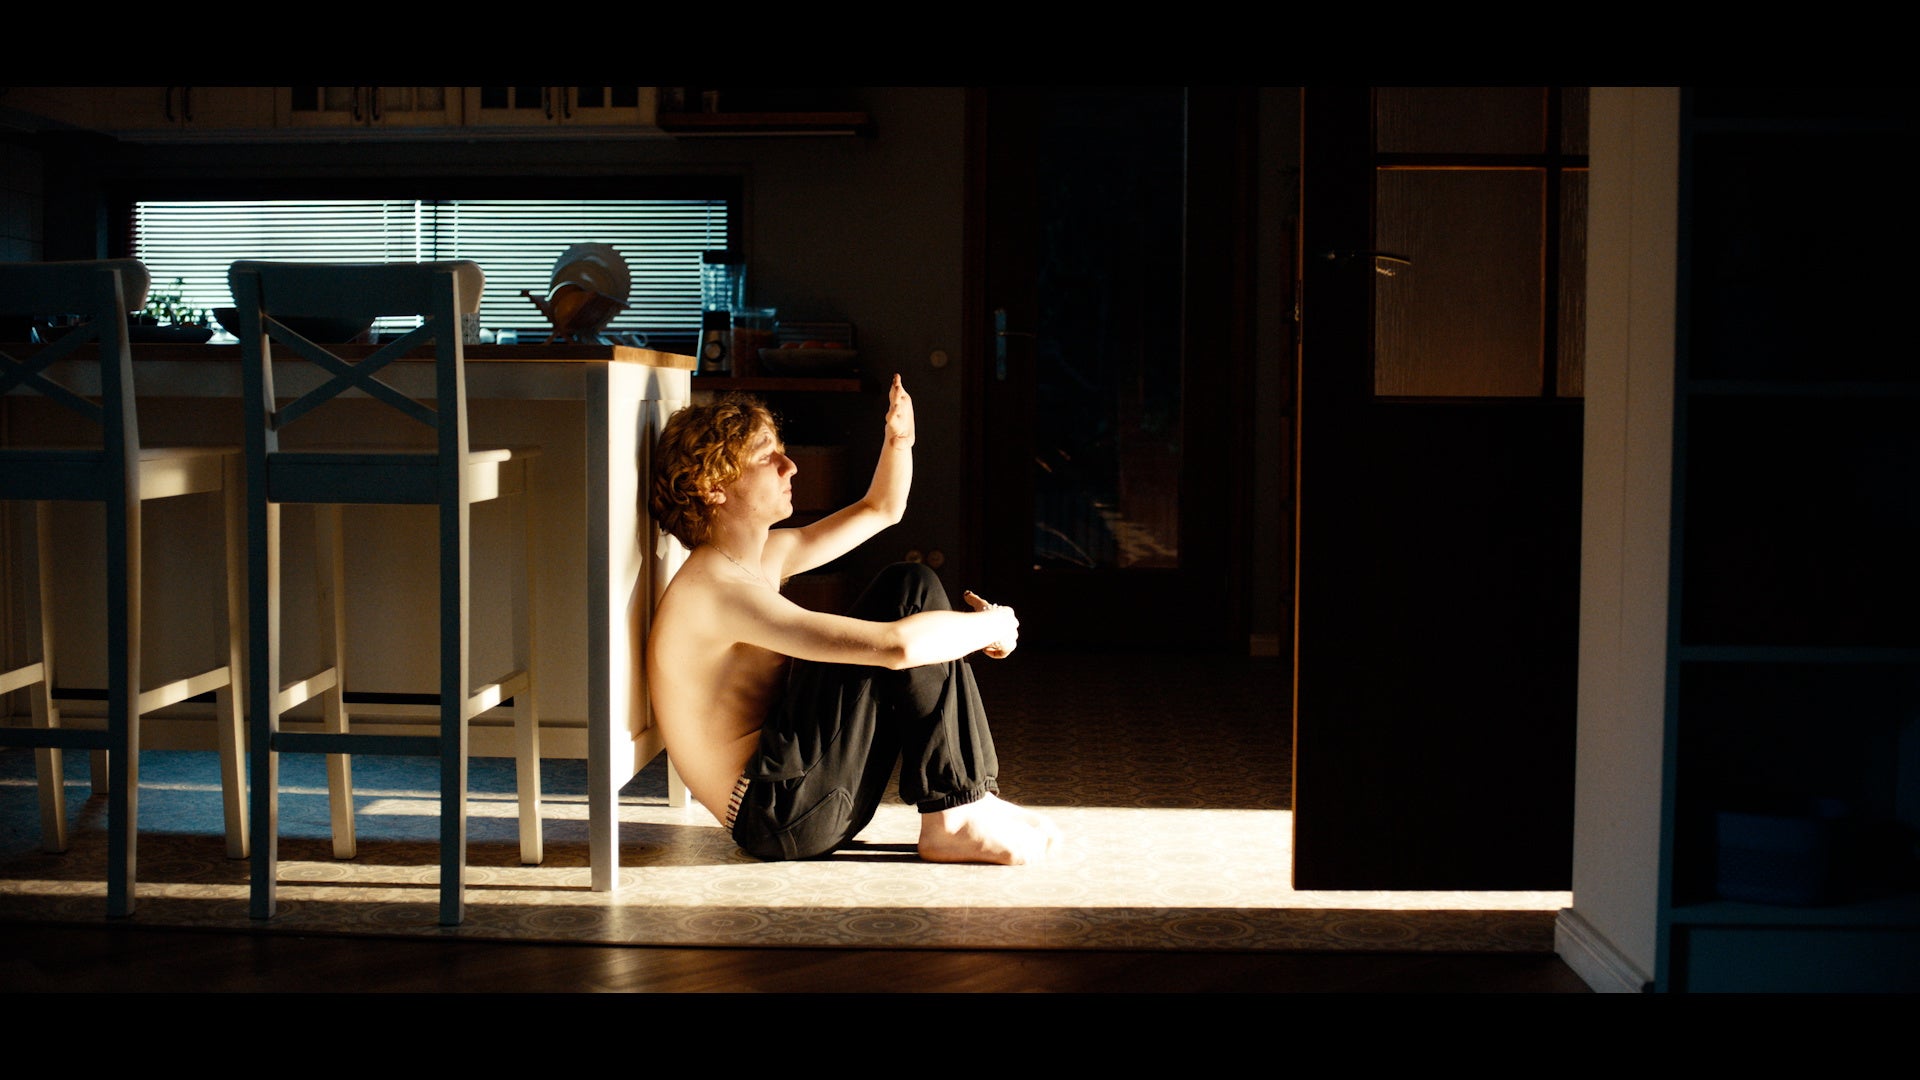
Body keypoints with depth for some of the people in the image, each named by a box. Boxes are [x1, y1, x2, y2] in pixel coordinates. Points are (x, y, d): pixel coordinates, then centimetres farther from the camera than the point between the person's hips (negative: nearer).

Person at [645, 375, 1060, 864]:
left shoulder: (765, 556, 12)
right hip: (778, 818, -10)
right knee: (906, 600, -12)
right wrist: (991, 627, -11)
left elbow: (881, 509, 26)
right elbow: (896, 646, -29)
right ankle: (954, 820, -10)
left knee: (910, 585, 7)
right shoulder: (716, 589, -21)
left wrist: (899, 440, 4)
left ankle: (973, 798, 1)